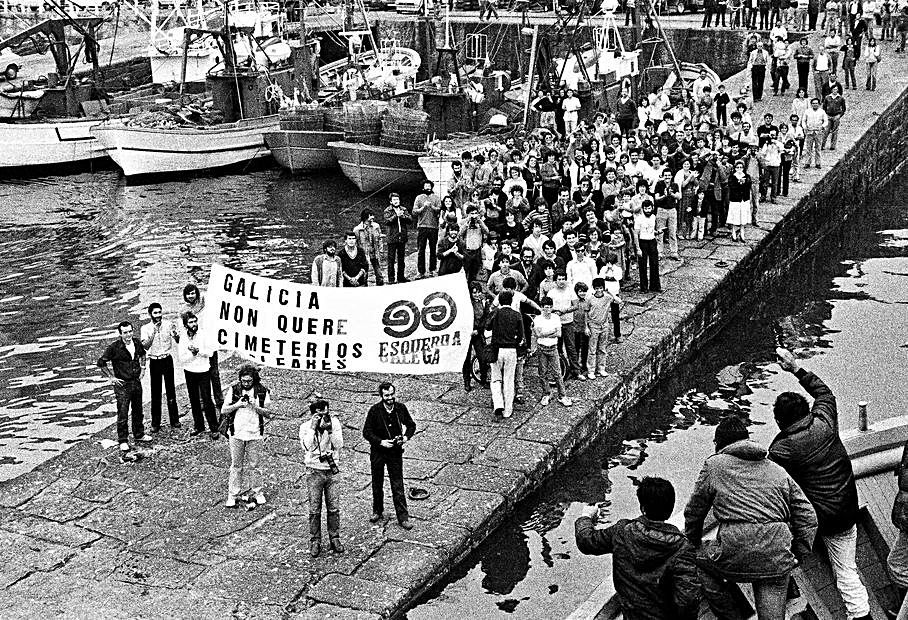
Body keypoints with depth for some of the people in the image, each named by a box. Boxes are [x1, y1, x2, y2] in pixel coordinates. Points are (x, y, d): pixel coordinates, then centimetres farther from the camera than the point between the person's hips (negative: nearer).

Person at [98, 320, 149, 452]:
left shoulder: (137, 343, 0)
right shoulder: (114, 347, -16)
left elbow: (142, 354, 23)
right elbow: (101, 363, -9)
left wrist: (142, 368, 14)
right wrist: (111, 377, -9)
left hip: (136, 382, 5)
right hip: (122, 384, -5)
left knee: (138, 411, 16)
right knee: (123, 414, -3)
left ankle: (139, 435, 31)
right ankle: (123, 441, 6)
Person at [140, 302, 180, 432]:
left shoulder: (169, 324, -1)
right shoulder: (145, 328, 0)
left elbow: (178, 341, -5)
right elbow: (145, 346, -11)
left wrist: (175, 335, -27)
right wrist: (153, 333, -21)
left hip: (167, 359, 0)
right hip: (154, 362, 0)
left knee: (170, 390, 2)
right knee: (155, 393, 4)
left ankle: (174, 420, 11)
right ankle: (155, 423, 9)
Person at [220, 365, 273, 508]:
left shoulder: (262, 391, -2)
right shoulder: (233, 390, -2)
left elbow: (268, 414, 1)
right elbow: (223, 411, 0)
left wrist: (256, 407, -16)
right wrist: (237, 405, -16)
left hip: (255, 434, 0)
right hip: (236, 433, 0)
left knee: (253, 465, 7)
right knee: (236, 466, 6)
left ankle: (257, 493, 20)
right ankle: (232, 495, 13)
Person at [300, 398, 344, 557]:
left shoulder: (334, 423, -1)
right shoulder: (305, 427, -4)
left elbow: (339, 445, -11)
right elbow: (307, 447, -19)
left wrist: (330, 429, -21)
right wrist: (313, 428, -22)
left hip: (332, 471, 1)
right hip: (314, 472, -1)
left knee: (334, 508, 5)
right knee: (314, 510, 3)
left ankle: (334, 539, 19)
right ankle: (315, 542, 14)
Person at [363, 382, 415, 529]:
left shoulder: (401, 408, -7)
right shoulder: (374, 410, -14)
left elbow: (411, 425, 8)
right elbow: (366, 432, -10)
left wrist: (406, 436, -11)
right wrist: (380, 442, -22)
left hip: (395, 452, 0)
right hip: (378, 452, 0)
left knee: (398, 486, -1)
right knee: (377, 484, 16)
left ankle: (403, 517, 4)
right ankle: (377, 511, 36)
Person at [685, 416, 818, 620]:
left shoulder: (713, 465, 12)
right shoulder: (778, 471, 21)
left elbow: (693, 513, 18)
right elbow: (808, 518, 16)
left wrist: (694, 547, 33)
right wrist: (794, 555, 23)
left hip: (734, 553, -3)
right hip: (777, 557, 3)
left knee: (699, 561, 26)